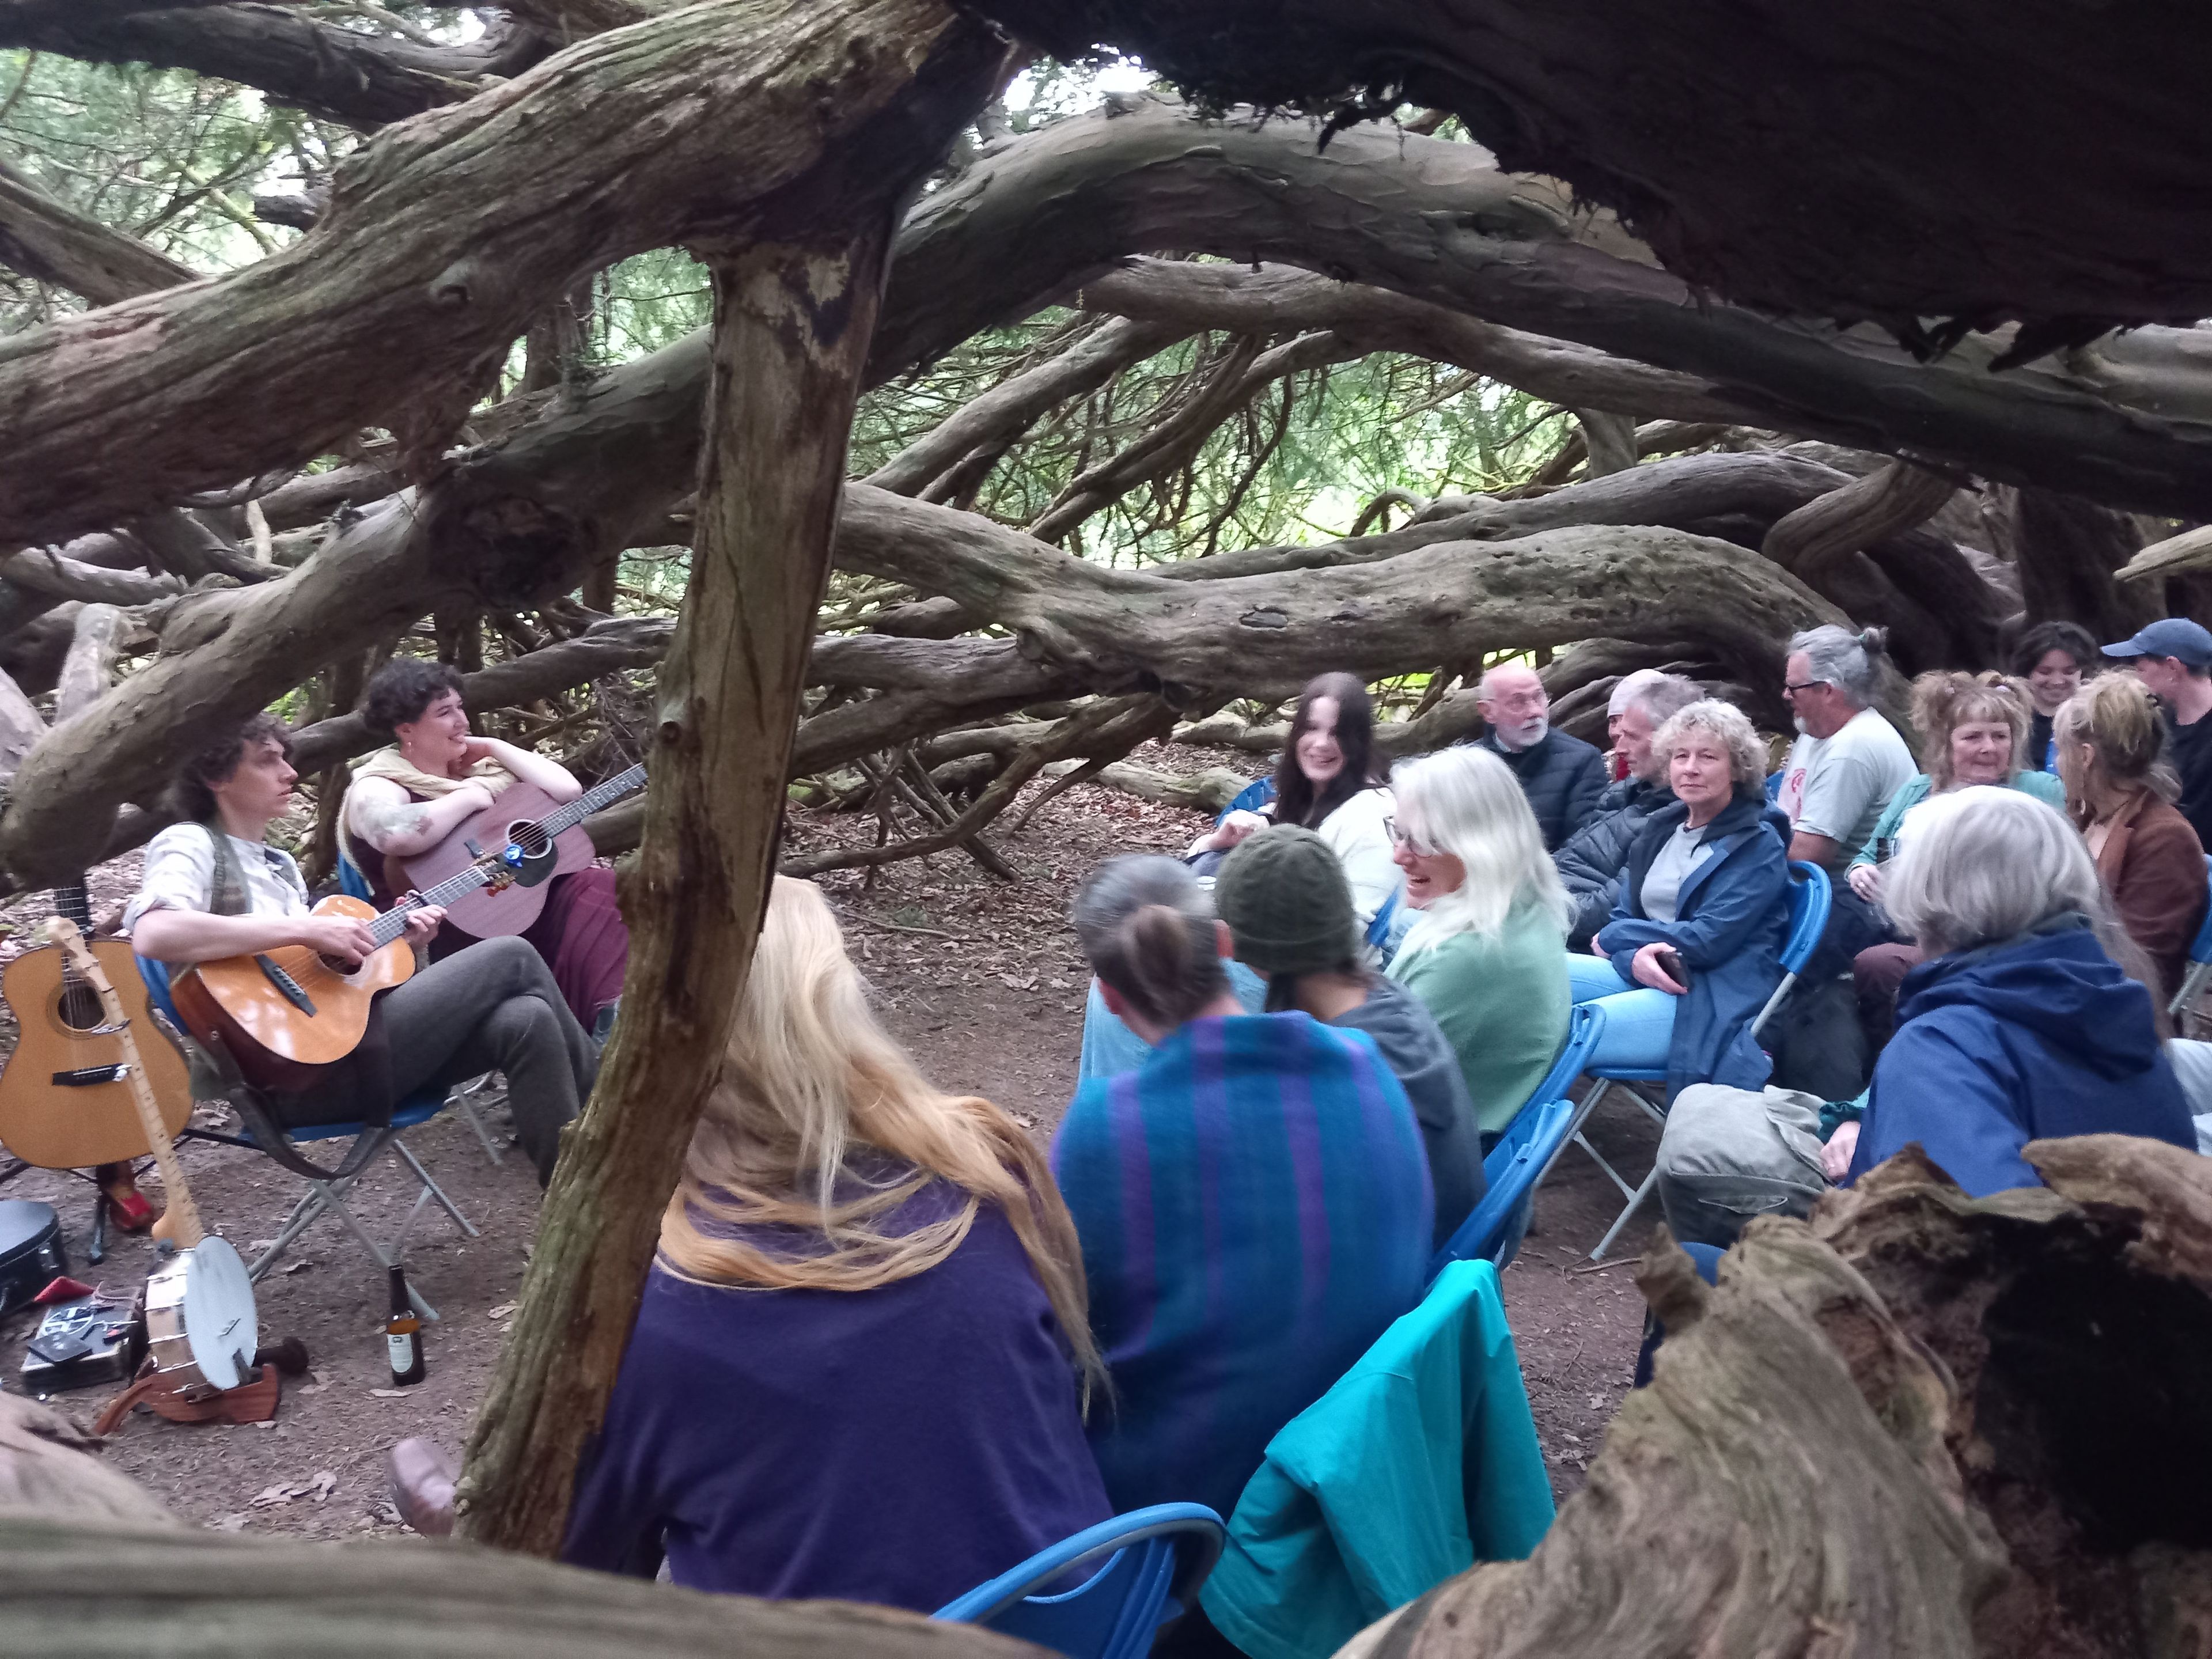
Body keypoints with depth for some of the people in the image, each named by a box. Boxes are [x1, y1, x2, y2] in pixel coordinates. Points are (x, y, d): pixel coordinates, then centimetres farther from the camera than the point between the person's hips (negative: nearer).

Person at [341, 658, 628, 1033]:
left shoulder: (481, 767, 18)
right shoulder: (377, 786, -3)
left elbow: (568, 791, 9)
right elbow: (396, 835, -28)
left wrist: (493, 747, 9)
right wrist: (470, 795, -13)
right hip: (451, 935, -7)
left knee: (599, 890, -17)